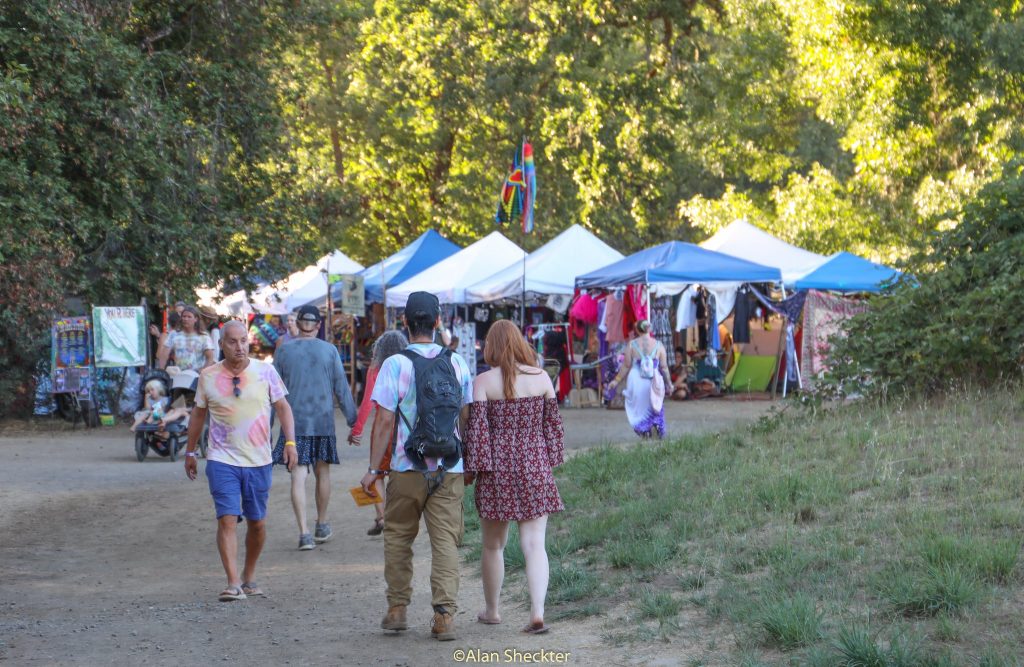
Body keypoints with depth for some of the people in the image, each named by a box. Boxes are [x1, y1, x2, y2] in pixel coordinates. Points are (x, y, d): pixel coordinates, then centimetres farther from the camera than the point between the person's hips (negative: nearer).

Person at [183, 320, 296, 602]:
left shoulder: (265, 372, -1)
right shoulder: (208, 376, 1)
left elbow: (282, 407, 4)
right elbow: (198, 414, 13)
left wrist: (290, 442, -8)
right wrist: (190, 452, 17)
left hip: (259, 461, 1)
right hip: (222, 460, -1)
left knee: (257, 523, 9)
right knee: (227, 520, -13)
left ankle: (249, 576, 27)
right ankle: (233, 584, -16)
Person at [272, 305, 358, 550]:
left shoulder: (284, 351, 0)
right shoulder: (329, 351, -1)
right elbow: (342, 388, 0)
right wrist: (352, 420, 7)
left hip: (294, 421, -1)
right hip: (323, 420, 1)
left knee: (298, 477, -4)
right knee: (322, 472, 16)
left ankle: (304, 533, -13)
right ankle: (322, 526, 29)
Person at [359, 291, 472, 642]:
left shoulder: (395, 364, -7)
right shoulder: (457, 363, 3)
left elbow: (384, 422, -9)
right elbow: (467, 418, 7)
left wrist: (373, 468, -4)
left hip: (407, 469, -2)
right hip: (449, 469, 2)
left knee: (398, 537, 14)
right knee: (445, 541, 2)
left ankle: (397, 609, 17)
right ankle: (445, 615, -6)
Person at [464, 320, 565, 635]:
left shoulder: (483, 381, -6)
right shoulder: (542, 377, 1)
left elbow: (477, 428, -8)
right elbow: (553, 423, 7)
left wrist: (471, 467, -2)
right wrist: (552, 460, 17)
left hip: (497, 469, -1)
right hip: (535, 467, 1)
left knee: (493, 545, 14)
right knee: (534, 544, 0)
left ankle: (492, 610, 27)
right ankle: (537, 612, -12)